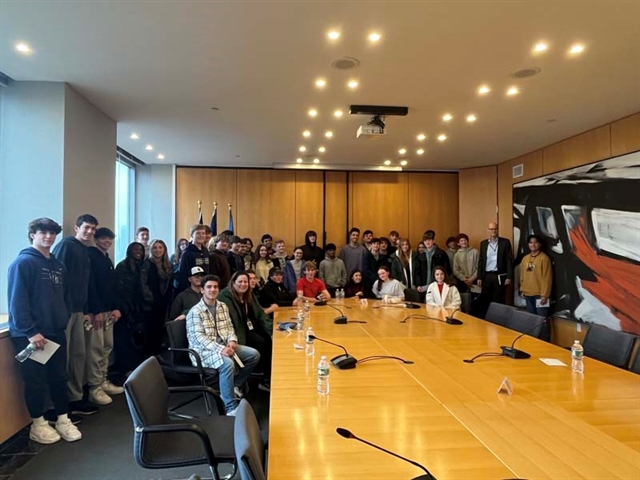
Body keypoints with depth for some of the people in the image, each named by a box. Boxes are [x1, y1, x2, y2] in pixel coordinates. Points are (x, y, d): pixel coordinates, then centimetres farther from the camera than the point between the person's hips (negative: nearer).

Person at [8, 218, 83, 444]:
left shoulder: (58, 265, 12)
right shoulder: (23, 262, -11)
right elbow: (17, 301, -17)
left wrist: (64, 318, 8)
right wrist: (30, 332, -20)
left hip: (56, 332, 6)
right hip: (31, 335, -6)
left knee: (59, 377, 12)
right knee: (35, 381, 5)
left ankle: (63, 420, 24)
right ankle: (38, 424, 21)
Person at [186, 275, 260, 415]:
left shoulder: (223, 306, 11)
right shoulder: (195, 312, -11)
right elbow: (199, 337, -19)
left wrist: (232, 340, -10)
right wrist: (220, 349, -30)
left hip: (223, 346, 7)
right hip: (204, 350, -7)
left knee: (254, 354, -7)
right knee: (227, 363, -35)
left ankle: (233, 387, 6)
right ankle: (231, 407, -24)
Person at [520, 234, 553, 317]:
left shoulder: (544, 258, -8)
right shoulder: (525, 258, 11)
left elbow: (547, 278, -11)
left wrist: (545, 295, -14)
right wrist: (522, 290, 12)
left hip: (539, 294, -6)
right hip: (527, 294, 6)